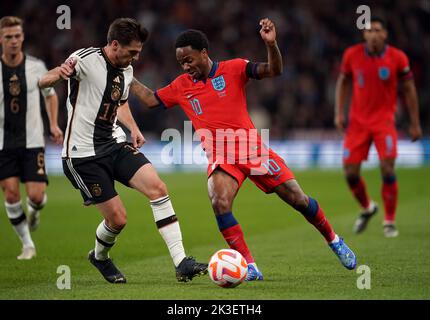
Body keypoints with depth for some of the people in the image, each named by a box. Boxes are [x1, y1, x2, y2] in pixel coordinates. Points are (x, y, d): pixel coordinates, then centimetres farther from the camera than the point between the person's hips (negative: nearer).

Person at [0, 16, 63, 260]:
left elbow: (50, 95, 14)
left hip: (32, 141, 0)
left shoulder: (36, 66, -2)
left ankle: (34, 211, 29)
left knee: (36, 195, -10)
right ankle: (28, 245, 11)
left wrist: (54, 124, 3)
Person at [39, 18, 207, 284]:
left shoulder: (126, 71, 7)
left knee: (157, 187, -15)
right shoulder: (87, 59, -16)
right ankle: (99, 258, 28)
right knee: (118, 219, -7)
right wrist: (58, 74, -47)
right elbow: (42, 82, -22)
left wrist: (133, 128, 8)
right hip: (83, 153, -6)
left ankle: (181, 262, -14)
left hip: (115, 143, 6)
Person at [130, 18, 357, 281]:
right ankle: (250, 267, -22)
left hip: (253, 150, -1)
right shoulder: (181, 86, 9)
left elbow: (273, 71, -13)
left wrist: (271, 44, -30)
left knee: (298, 199, 0)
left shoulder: (233, 69, -2)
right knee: (219, 203, -28)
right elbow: (151, 99, 21)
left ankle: (333, 240, 26)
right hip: (220, 159, 2)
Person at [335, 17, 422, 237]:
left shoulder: (398, 58, -8)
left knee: (387, 168, -17)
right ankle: (367, 208, 29)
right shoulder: (352, 55, -4)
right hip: (358, 121, 2)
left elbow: (409, 90, 2)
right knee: (350, 173, -2)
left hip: (384, 120, -2)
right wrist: (339, 113, 5)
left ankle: (389, 222, 0)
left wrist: (415, 124, 3)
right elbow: (343, 82, 12)